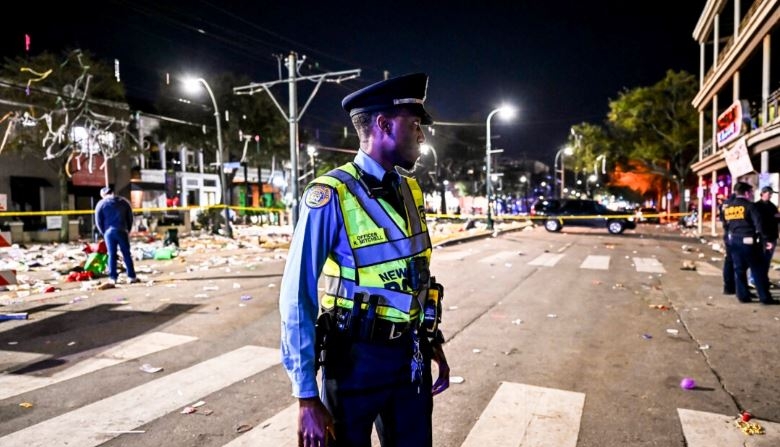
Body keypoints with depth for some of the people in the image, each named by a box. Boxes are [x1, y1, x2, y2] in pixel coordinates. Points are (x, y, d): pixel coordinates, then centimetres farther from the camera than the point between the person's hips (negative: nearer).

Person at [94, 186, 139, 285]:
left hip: (109, 232, 0)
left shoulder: (101, 204, 3)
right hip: (122, 231, 0)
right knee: (126, 254, 3)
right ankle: (131, 276, 1)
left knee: (112, 255, 5)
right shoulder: (123, 201, 8)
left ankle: (113, 277, 5)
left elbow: (98, 222, 2)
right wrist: (128, 230, 15)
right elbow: (130, 218, 9)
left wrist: (104, 233, 12)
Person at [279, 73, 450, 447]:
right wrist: (306, 397, -15)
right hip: (356, 360, -5)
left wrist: (434, 345, 13)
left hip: (411, 357, 6)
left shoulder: (410, 192, 4)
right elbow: (298, 298, -17)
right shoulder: (331, 196, -18)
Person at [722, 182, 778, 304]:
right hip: (749, 241, -6)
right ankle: (765, 297, 8)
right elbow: (758, 225, -14)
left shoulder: (727, 208, 9)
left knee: (739, 269, 10)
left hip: (733, 241, 6)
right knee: (758, 270, 4)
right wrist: (764, 241, -13)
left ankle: (743, 296, 12)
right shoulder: (750, 206, -9)